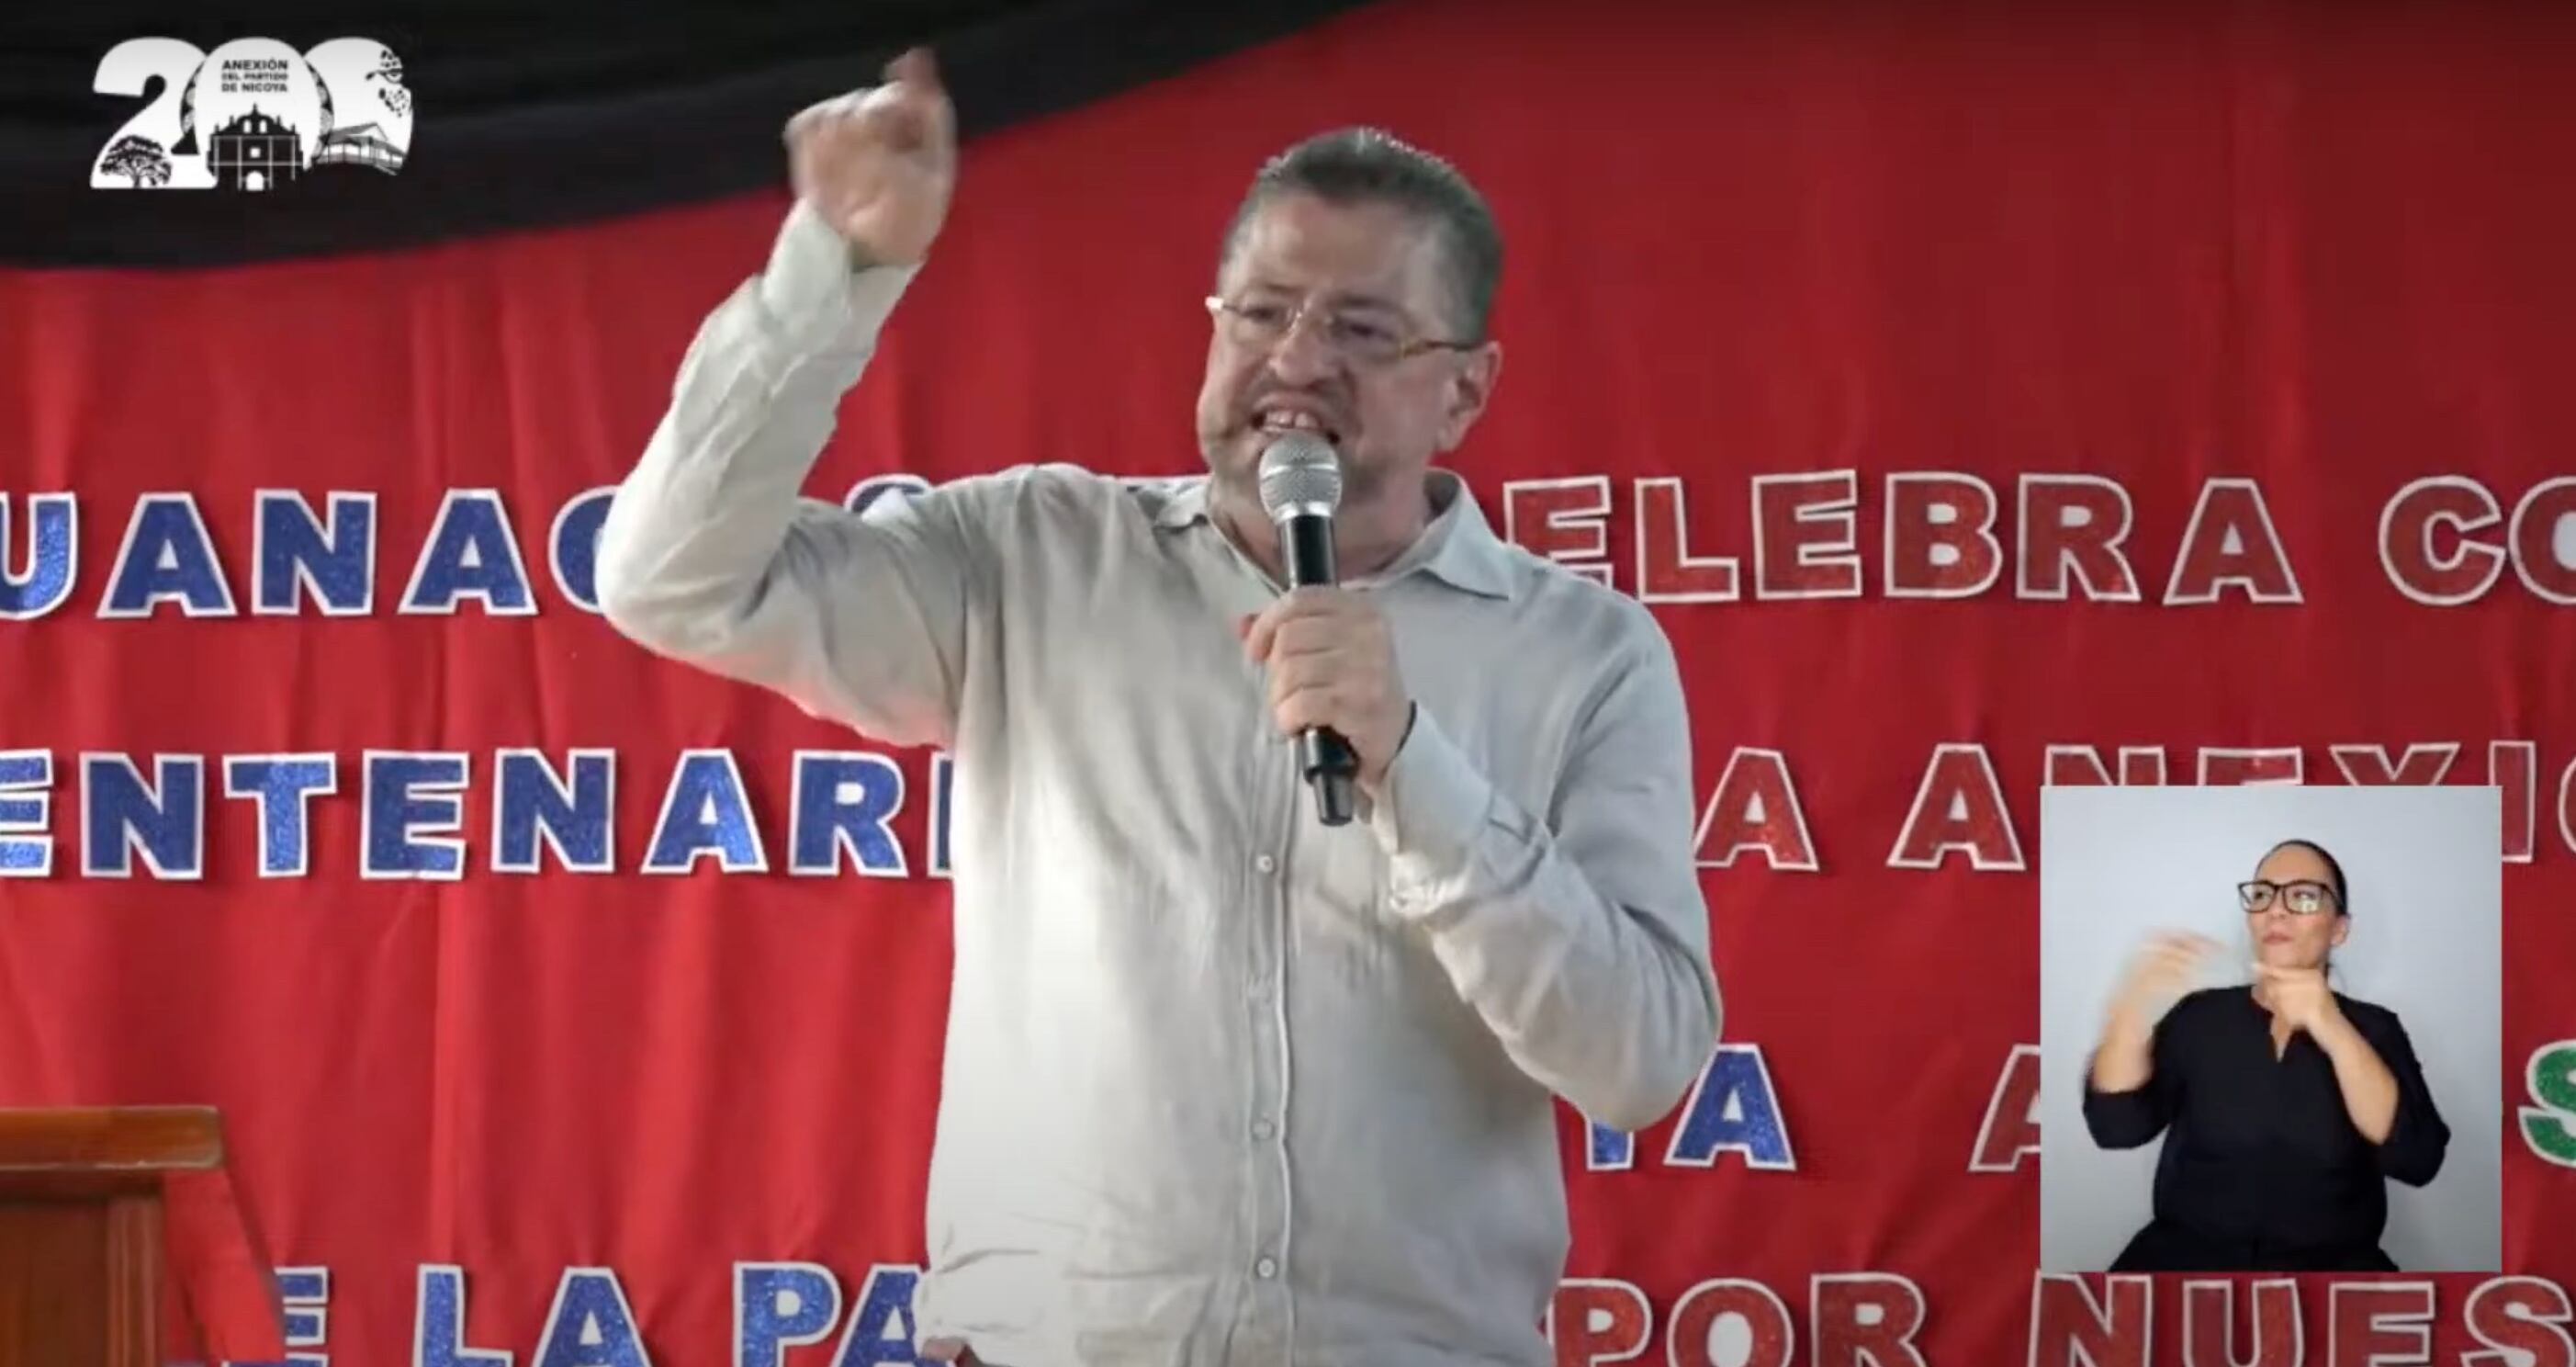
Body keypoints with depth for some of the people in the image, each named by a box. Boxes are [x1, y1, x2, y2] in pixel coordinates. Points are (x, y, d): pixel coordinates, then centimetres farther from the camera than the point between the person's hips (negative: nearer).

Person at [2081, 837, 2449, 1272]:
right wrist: (2135, 1005, -17)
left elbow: (2417, 1160, -7)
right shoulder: (2199, 1016, 11)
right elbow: (2117, 1126, -1)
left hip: (2329, 1264, 0)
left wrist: (2334, 1033, -18)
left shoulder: (2372, 1028, 9)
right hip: (2189, 1254, 0)